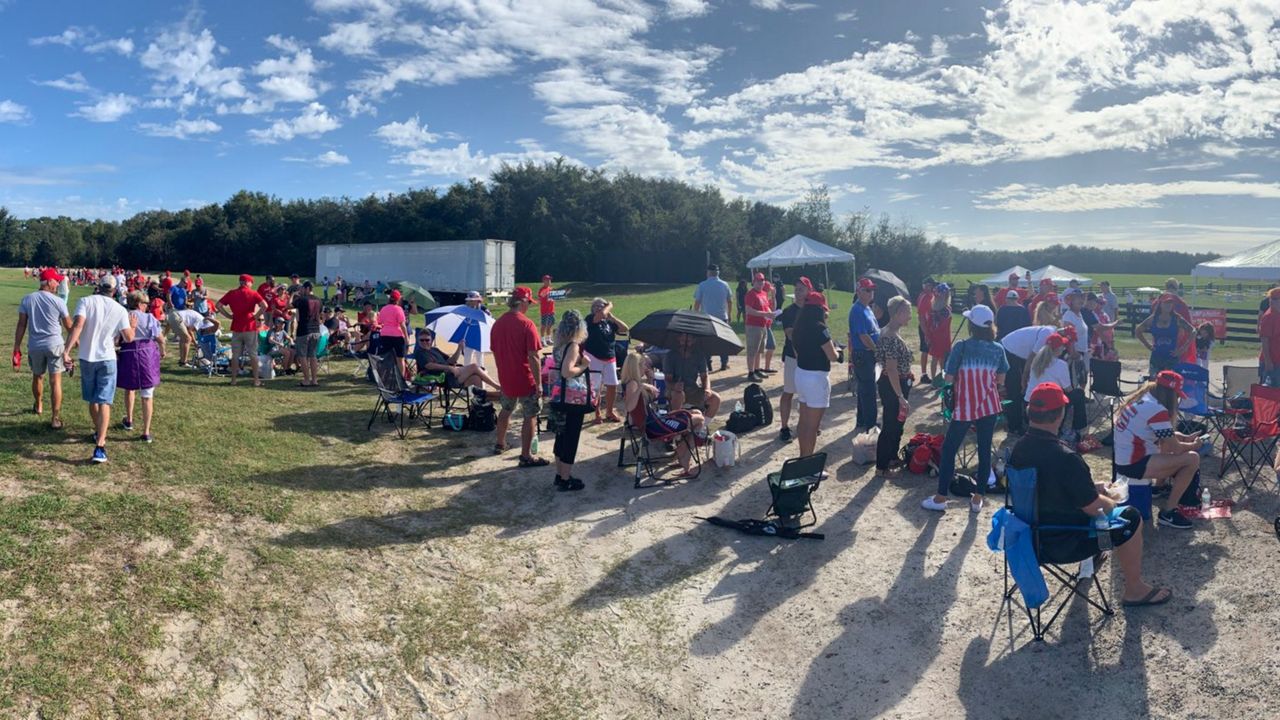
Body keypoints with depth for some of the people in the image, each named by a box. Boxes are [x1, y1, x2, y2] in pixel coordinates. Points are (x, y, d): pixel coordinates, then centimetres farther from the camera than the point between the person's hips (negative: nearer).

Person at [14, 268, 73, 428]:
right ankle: (56, 418, -4)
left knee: (37, 376, 24)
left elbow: (21, 326, -1)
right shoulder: (58, 301, -10)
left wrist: (16, 349, 4)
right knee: (55, 381, -1)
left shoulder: (26, 299, -1)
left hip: (34, 346, 4)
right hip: (54, 344, -3)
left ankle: (38, 405, 48)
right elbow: (69, 326, -1)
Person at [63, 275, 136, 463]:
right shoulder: (120, 309, -3)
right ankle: (100, 446, -16)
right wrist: (133, 326, 18)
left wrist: (67, 350, -23)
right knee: (104, 402, -4)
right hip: (107, 359, -1)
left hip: (87, 358, 1)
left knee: (92, 400, 19)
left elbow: (78, 325, -20)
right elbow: (128, 338, -3)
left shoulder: (85, 301, -5)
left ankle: (99, 433, 39)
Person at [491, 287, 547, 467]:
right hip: (525, 379, -6)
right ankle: (526, 456, 5)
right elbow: (533, 357, -20)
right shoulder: (527, 325, -18)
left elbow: (495, 352, 10)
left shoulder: (497, 324, 2)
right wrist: (539, 383, -14)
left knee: (506, 410, 26)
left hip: (505, 378, 7)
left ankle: (500, 444, 40)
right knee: (531, 416, 4)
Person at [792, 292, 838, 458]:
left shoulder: (799, 327, 6)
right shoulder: (819, 328, -19)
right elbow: (833, 357, -16)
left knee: (804, 421, 18)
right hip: (816, 378, -8)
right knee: (813, 425, 0)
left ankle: (803, 457, 28)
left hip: (800, 374, 8)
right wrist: (834, 348, 5)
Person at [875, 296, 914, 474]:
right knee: (890, 425, 1)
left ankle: (892, 457, 36)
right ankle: (881, 465, 13)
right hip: (892, 386, -10)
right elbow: (891, 369, -27)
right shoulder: (891, 338, -25)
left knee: (897, 423, 21)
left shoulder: (891, 333, 6)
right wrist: (901, 397, -26)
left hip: (897, 384, 10)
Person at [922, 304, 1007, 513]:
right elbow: (1001, 380, 8)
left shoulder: (962, 346, -9)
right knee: (984, 450, 10)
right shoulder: (998, 349, 2)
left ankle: (941, 498, 9)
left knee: (949, 449, 7)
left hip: (965, 408, -3)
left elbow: (949, 378, -8)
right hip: (989, 407, 3)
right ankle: (978, 498, 15)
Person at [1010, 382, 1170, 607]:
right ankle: (1135, 590, 22)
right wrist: (1111, 502, 3)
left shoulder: (1018, 449, -7)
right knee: (1131, 518, 9)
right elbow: (1094, 508, -19)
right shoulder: (1065, 459, -30)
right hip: (1060, 544, -7)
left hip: (1029, 533, 7)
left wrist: (1091, 488, 13)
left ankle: (1090, 562, 42)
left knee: (1088, 492, 29)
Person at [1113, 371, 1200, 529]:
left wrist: (1185, 437, 12)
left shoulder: (1142, 399, 9)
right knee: (1192, 458, -10)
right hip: (1133, 465, -10)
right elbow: (1174, 448, -14)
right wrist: (1193, 445, 6)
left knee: (1173, 437, 25)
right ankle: (1167, 513, -4)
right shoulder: (1156, 409, -20)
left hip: (1123, 459, 10)